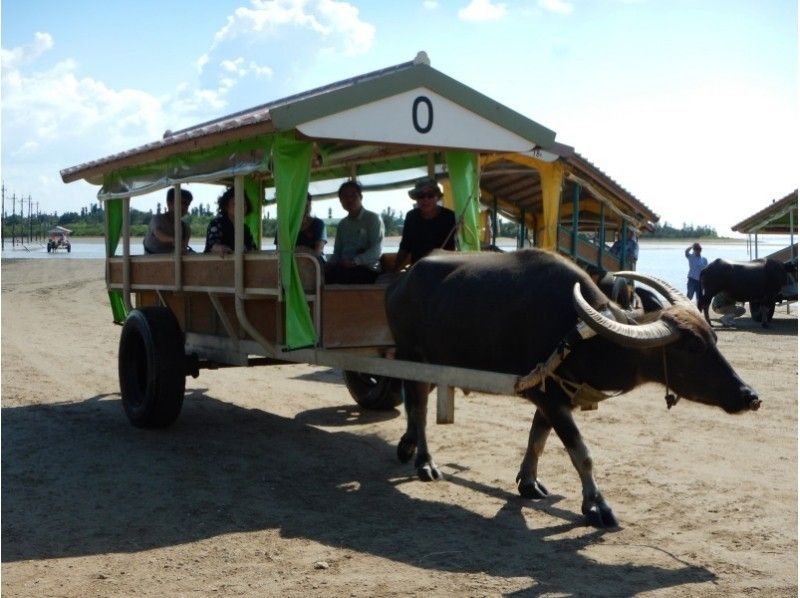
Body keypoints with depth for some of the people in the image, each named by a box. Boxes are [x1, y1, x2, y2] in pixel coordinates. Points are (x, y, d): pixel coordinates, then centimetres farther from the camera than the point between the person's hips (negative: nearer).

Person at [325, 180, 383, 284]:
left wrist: (354, 262, -22)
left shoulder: (373, 218, 3)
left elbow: (375, 251, -8)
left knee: (335, 274, -34)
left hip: (368, 269, -5)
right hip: (345, 269, 5)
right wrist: (329, 265, -3)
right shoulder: (342, 224, 22)